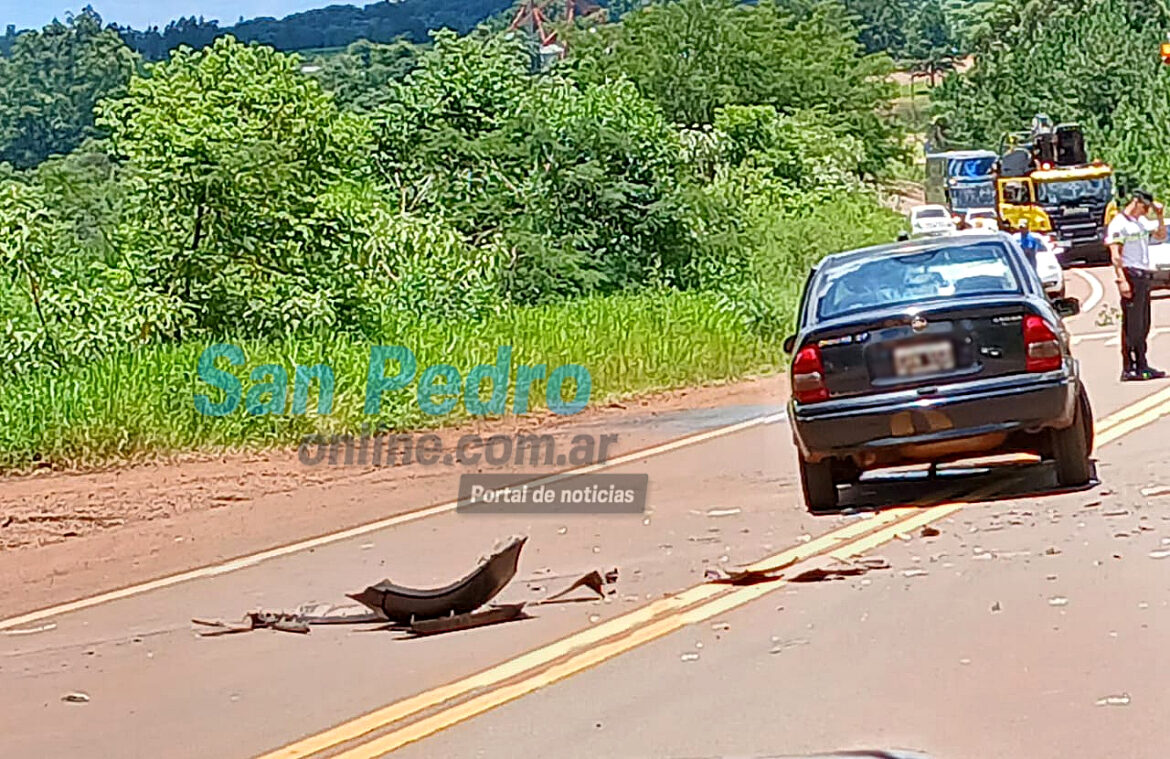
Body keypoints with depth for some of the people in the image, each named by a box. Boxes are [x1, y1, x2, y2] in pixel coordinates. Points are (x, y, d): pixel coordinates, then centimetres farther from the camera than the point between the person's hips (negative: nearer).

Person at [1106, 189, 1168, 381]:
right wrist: (1122, 280, -21)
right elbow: (1115, 255, -13)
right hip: (1131, 275, -9)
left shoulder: (1143, 222, 19)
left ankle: (1141, 366, 12)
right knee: (1132, 325, -9)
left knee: (1143, 325, 9)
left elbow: (1161, 236, 26)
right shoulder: (1118, 224, -7)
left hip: (1145, 276, 9)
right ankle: (1129, 369, -9)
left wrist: (1159, 216, 11)